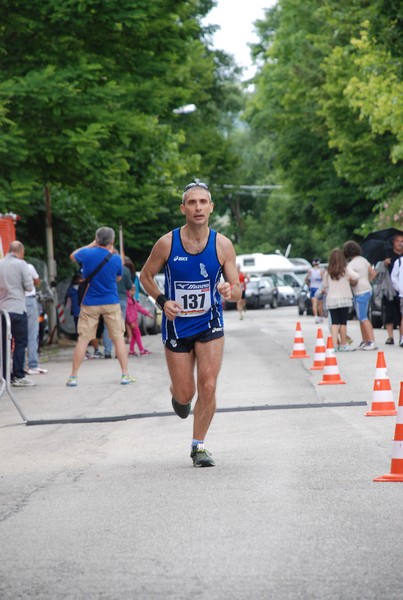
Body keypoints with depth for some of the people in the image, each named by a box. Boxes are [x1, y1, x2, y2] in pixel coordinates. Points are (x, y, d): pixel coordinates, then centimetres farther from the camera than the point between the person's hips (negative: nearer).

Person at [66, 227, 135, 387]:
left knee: (83, 339, 3)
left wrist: (90, 246, 20)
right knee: (118, 337, 6)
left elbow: (73, 256, 13)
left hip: (89, 304, 1)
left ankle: (73, 376, 3)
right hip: (111, 303, -1)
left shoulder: (87, 254, -9)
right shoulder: (115, 259, -9)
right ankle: (125, 375, 5)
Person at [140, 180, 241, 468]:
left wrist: (230, 291, -28)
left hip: (210, 324, 0)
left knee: (208, 387, -11)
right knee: (185, 395, 5)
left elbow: (237, 292, -4)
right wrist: (162, 301, -13)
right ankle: (177, 393, 43)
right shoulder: (167, 243, -11)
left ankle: (199, 446, 6)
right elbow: (146, 276, 4)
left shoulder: (223, 245, -9)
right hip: (177, 325, 0)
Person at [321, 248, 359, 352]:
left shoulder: (328, 272, 4)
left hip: (331, 300, 2)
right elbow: (356, 276, -16)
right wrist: (351, 280, 4)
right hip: (344, 299, -2)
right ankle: (343, 344, 7)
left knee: (334, 322, 2)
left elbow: (325, 286, 11)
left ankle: (334, 344, -9)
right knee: (343, 322, 4)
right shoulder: (346, 269, -4)